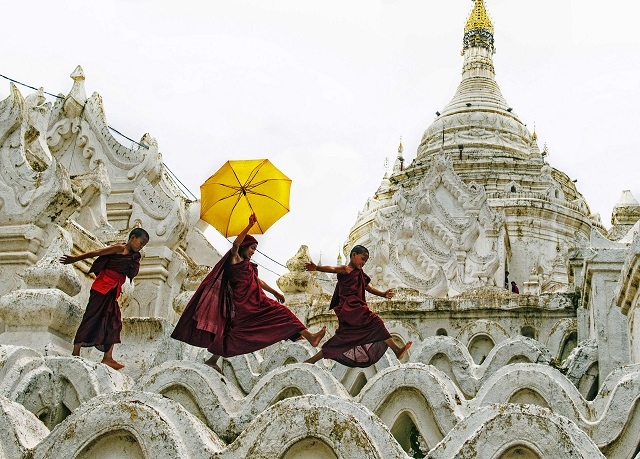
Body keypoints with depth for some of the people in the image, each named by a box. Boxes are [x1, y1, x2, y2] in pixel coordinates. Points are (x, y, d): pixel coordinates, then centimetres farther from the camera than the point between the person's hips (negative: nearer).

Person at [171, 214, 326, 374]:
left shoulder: (248, 265, 23)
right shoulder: (235, 259, -1)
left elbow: (259, 282, 32)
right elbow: (236, 243, -21)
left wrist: (276, 293, 37)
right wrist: (249, 226, -31)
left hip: (256, 302, 9)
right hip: (243, 304, -9)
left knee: (282, 312, 2)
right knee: (238, 333, -10)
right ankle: (212, 360, -3)